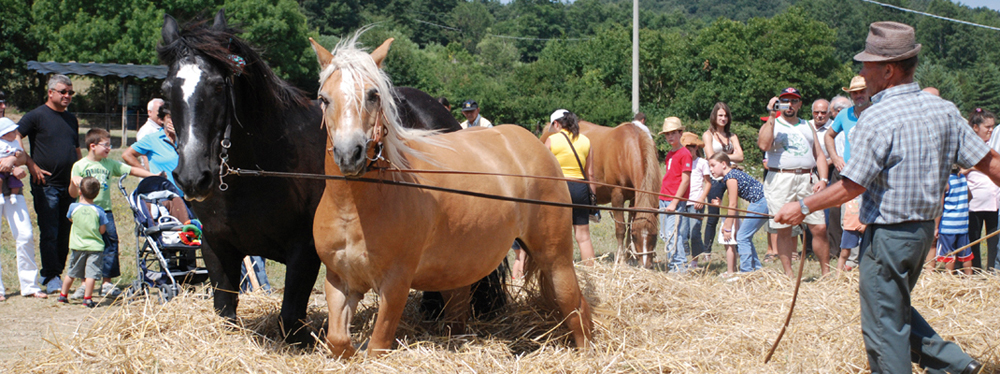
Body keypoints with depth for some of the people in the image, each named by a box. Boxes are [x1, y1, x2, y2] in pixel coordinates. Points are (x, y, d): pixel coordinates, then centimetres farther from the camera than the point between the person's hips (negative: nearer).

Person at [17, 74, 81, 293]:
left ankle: (56, 274, 17)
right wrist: (31, 165, -13)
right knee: (49, 233, -8)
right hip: (46, 185, -6)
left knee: (65, 233, 7)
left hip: (69, 186, 6)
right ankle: (51, 279, -5)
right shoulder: (37, 116, -3)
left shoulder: (71, 119, 17)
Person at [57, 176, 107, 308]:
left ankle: (63, 295, 28)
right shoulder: (99, 211, -8)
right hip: (95, 247, -3)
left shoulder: (73, 207, -3)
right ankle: (87, 298, -12)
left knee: (71, 272, 17)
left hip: (78, 246, 3)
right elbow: (102, 230, -4)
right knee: (91, 273, -6)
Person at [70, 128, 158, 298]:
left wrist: (153, 176, 1)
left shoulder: (110, 164, 11)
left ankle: (107, 282, 8)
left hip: (105, 210, 4)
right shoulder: (79, 166, -1)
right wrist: (74, 182, -21)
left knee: (110, 243, 0)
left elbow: (131, 170, 8)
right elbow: (74, 194, 0)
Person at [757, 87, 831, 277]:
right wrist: (772, 116, -13)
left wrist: (823, 179, 2)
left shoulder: (807, 127, 21)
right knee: (784, 230, -1)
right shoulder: (771, 125, 9)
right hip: (780, 180, -2)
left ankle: (826, 272, 5)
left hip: (807, 179, 3)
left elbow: (820, 155, 18)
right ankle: (788, 274, 7)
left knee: (819, 228, -4)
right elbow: (763, 145, -13)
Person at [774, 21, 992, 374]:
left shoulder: (876, 118, -18)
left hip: (888, 234, -8)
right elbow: (988, 160, 4)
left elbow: (852, 186, -18)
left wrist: (803, 207, -7)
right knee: (896, 308, 24)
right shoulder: (944, 110, 2)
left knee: (883, 324, 2)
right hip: (925, 228, 8)